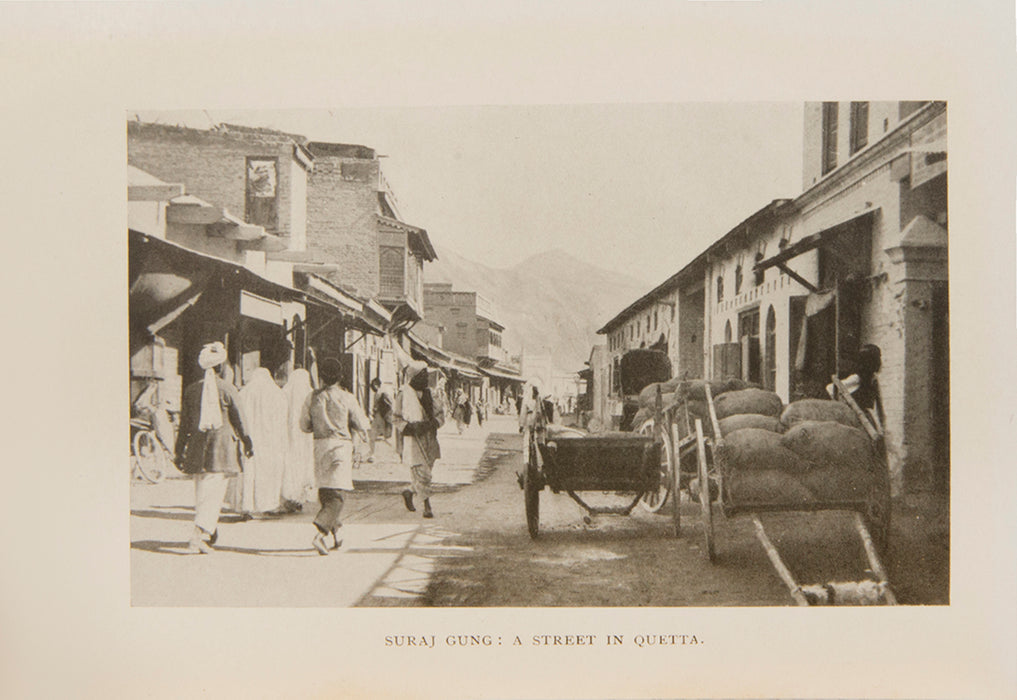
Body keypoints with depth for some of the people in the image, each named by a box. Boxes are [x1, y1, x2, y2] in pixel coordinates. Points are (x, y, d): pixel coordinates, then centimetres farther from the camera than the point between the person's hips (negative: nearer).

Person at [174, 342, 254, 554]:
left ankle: (210, 534, 27)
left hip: (198, 445, 4)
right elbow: (239, 420, -1)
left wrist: (180, 452, 14)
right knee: (214, 492, -4)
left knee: (202, 491, 16)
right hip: (222, 445, -4)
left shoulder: (191, 390, 5)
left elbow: (184, 424, 8)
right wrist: (247, 443, 13)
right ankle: (199, 535, -16)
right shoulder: (228, 389, -5)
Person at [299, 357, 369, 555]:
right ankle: (320, 535, -21)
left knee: (325, 492, 19)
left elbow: (304, 425, 8)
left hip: (320, 445, 4)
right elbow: (361, 424, -3)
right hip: (341, 445, -4)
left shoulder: (313, 397, 1)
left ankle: (336, 533, 25)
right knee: (338, 494, -5)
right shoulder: (346, 398, -7)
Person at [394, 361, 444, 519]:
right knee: (421, 473, -9)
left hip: (430, 439, 6)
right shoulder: (403, 395, -3)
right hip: (413, 440, -6)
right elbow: (398, 419, -3)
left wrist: (432, 423, -7)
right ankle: (427, 507, -2)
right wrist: (412, 427, -19)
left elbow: (439, 415, 15)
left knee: (426, 471, 11)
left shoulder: (428, 393, 14)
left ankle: (409, 493, 35)